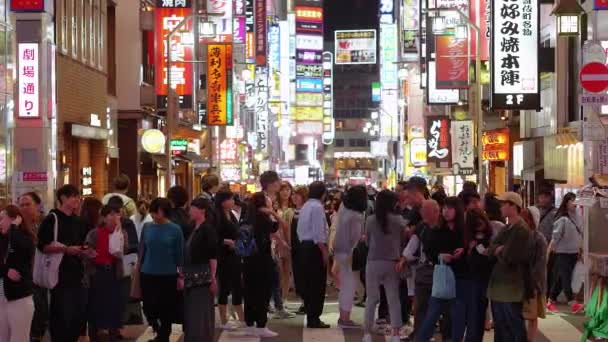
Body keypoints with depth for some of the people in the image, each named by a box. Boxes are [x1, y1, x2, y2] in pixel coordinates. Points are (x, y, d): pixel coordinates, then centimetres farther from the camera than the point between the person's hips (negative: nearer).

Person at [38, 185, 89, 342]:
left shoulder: (78, 221, 16)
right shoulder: (51, 219, -7)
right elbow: (42, 246, -15)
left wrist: (84, 251, 2)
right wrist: (66, 249, -21)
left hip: (76, 274, 7)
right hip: (60, 275, -7)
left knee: (79, 314, 11)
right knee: (60, 315, -4)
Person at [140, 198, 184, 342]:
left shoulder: (175, 230, -7)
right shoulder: (147, 227, 0)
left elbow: (179, 254, -2)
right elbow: (142, 250, 9)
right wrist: (139, 268, 11)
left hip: (168, 275, -2)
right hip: (148, 274, 2)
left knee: (166, 310, 5)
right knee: (148, 308, 6)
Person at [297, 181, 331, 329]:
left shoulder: (305, 206, 14)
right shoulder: (317, 207, -14)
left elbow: (300, 229, 16)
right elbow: (319, 232, -19)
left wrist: (304, 244, 19)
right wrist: (324, 251, -17)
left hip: (304, 245, 9)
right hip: (315, 246, -9)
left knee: (308, 282, 11)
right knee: (318, 284, -5)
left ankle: (310, 317, 17)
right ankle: (315, 318, -5)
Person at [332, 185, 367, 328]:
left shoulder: (343, 208, 1)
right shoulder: (357, 217, -22)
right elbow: (356, 238, -19)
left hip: (340, 251, 8)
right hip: (350, 253, -8)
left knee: (345, 284, 16)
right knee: (350, 285, -2)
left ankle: (342, 317, 22)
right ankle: (345, 319, 0)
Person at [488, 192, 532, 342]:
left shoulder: (521, 230, -15)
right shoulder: (506, 228, 15)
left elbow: (508, 257, -20)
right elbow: (491, 250, 7)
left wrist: (498, 251, -1)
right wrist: (499, 250, -13)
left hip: (512, 286, -9)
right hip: (498, 284, 9)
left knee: (515, 328, -2)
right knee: (500, 328, 14)